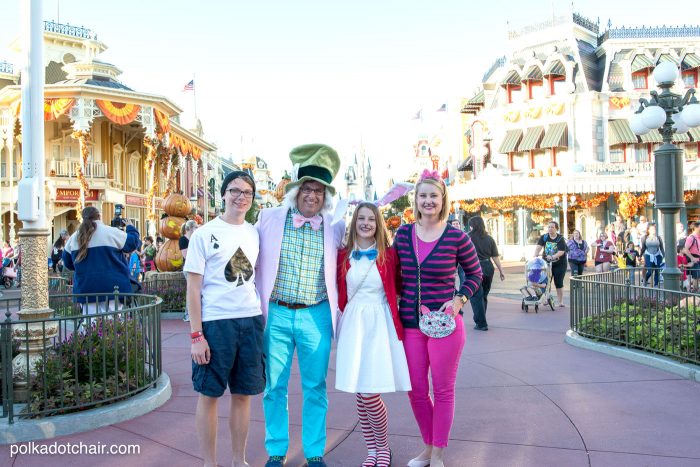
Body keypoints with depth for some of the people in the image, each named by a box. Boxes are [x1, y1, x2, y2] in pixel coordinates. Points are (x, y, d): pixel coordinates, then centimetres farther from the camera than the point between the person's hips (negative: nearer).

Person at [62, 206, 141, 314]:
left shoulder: (74, 237, 7)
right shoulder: (111, 232, -6)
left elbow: (68, 263, 17)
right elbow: (133, 243, 4)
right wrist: (130, 228, 22)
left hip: (86, 290, 4)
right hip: (111, 288, -4)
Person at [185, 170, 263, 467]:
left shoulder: (255, 233, 10)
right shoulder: (204, 234, -3)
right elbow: (193, 288, -5)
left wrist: (263, 320, 11)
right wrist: (196, 336, -10)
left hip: (251, 321, 4)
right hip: (215, 322, -4)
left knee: (243, 393, 12)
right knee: (209, 395, 5)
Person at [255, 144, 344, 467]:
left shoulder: (336, 227, 0)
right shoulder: (269, 218, -1)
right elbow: (255, 265, 4)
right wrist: (257, 307, 2)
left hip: (317, 316, 0)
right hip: (277, 314, 0)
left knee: (315, 388, 10)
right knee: (274, 387, 10)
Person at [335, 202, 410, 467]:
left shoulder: (389, 255, 0)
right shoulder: (343, 256, 6)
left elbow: (398, 287, 7)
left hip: (380, 325, -2)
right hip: (352, 325, 3)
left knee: (370, 394, -7)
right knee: (360, 395, 6)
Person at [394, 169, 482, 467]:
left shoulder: (457, 237, -8)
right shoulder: (403, 234, 2)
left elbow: (475, 274, 5)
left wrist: (459, 300, -9)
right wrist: (396, 301, 6)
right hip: (409, 324, 4)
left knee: (443, 391, 8)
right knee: (416, 391, 12)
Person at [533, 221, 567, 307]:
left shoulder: (560, 239, -11)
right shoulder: (544, 237, -2)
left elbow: (561, 251, -21)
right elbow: (538, 247, -14)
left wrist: (552, 257, -36)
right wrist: (535, 256, -31)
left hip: (559, 264, -3)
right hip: (547, 263, 3)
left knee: (558, 283, 1)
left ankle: (560, 301, 12)